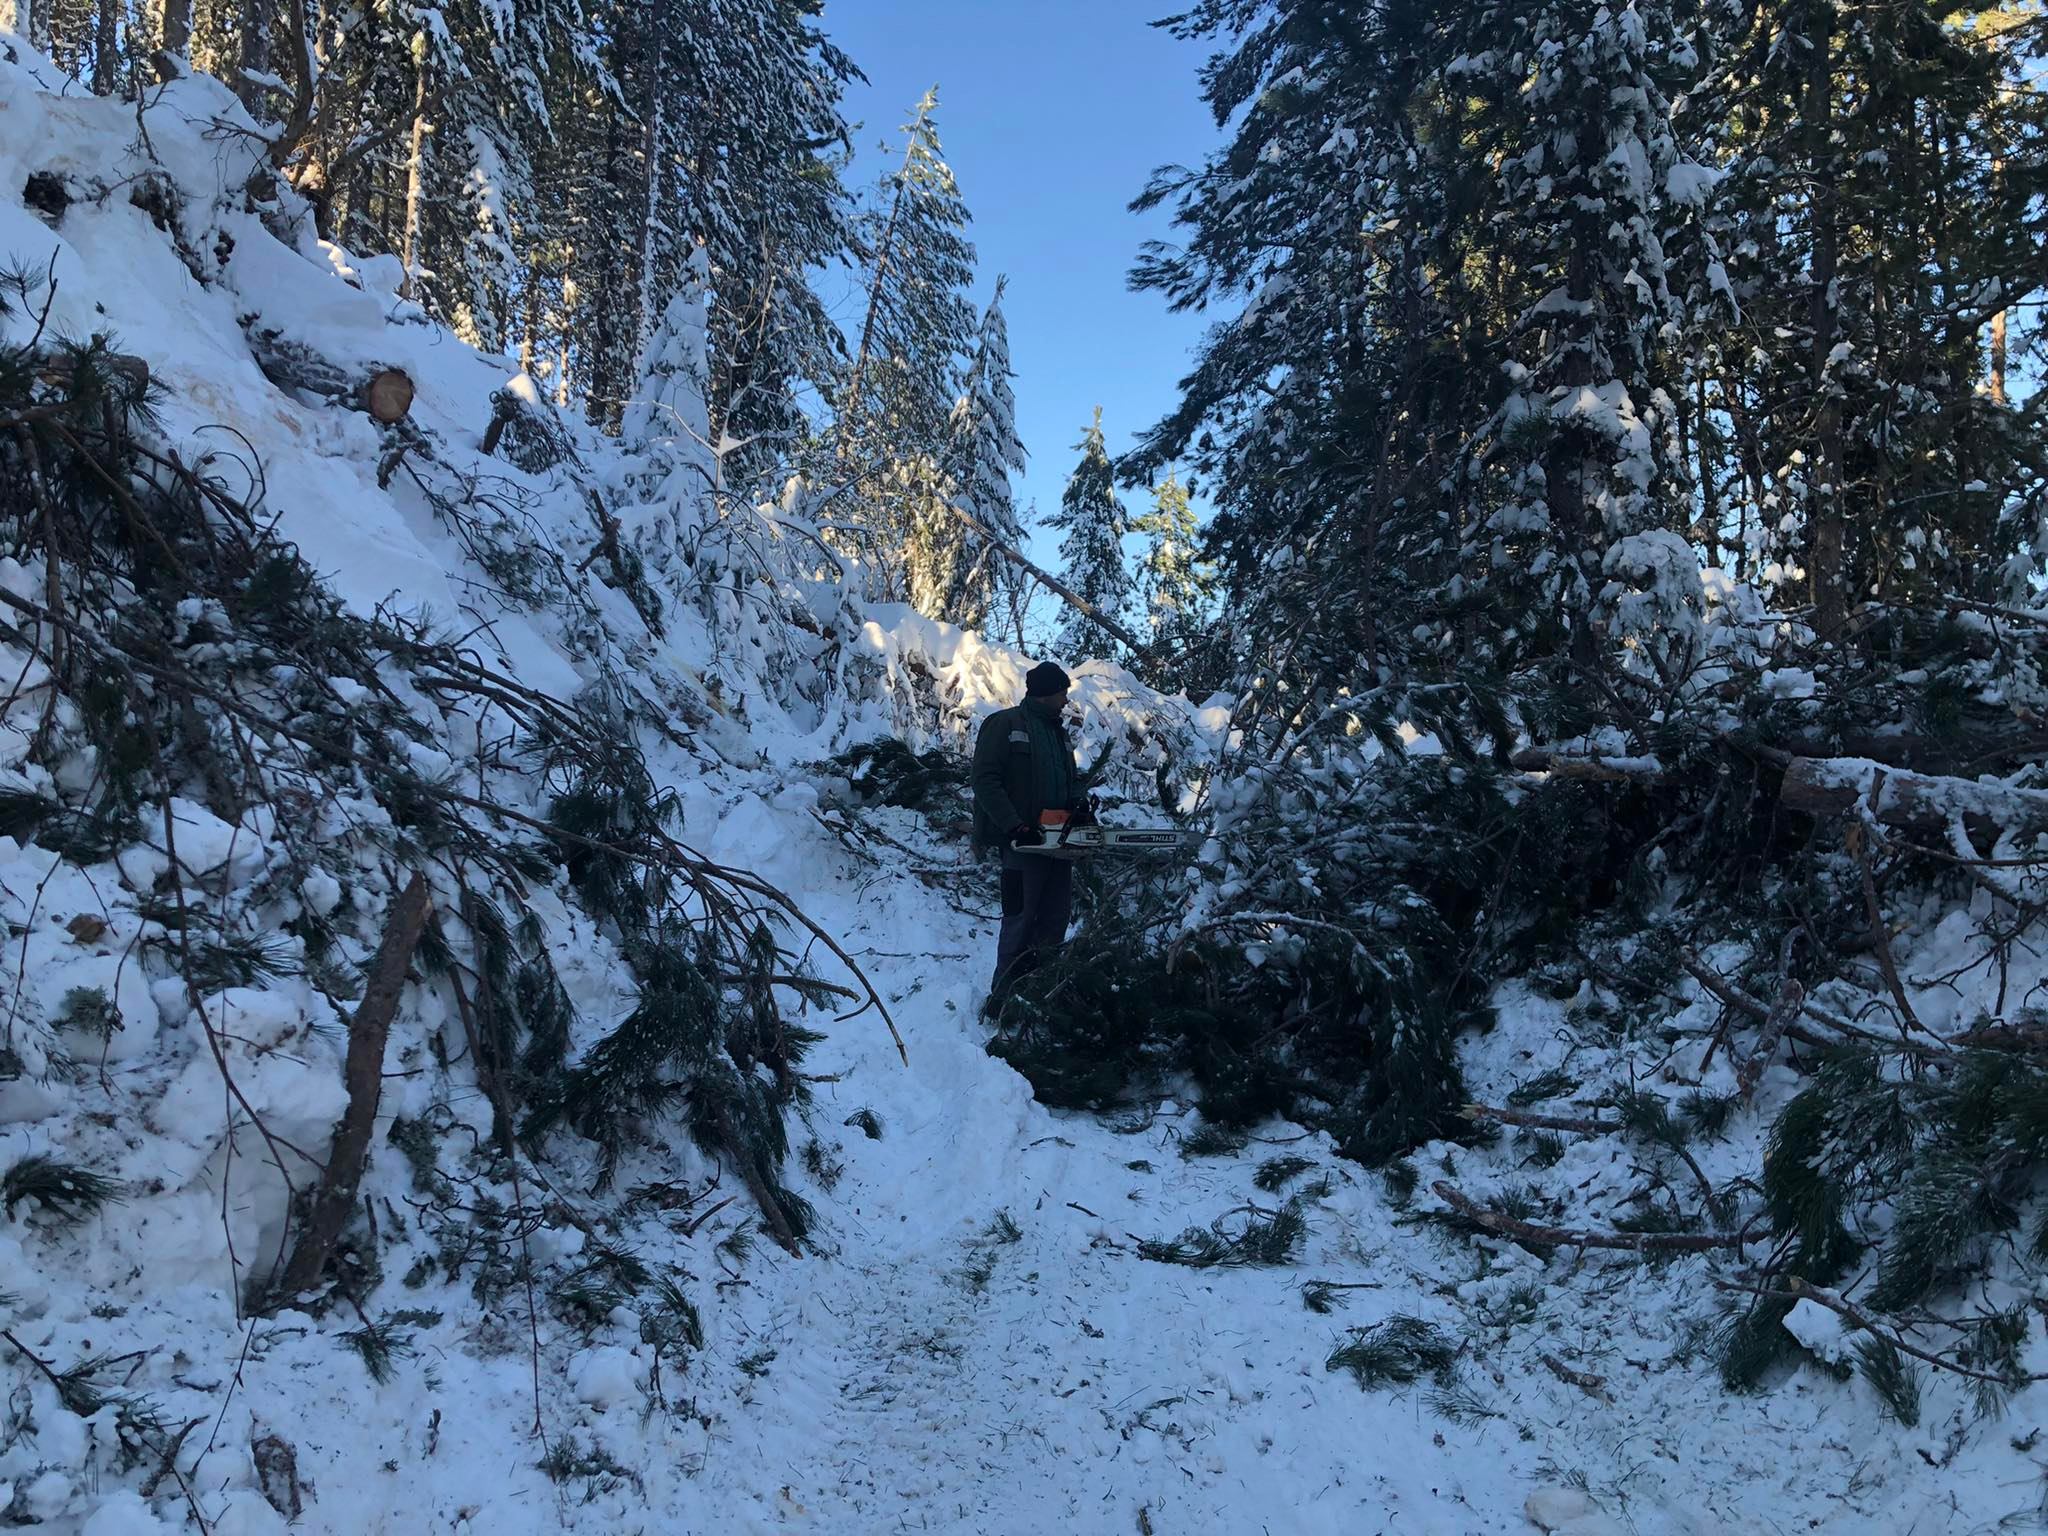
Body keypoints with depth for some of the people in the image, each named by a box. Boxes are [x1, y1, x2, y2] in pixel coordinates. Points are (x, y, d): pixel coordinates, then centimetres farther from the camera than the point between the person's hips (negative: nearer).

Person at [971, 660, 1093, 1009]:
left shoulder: (1057, 732, 18)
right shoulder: (1005, 724, -6)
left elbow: (1072, 777, 23)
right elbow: (986, 781, -13)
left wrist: (1080, 801, -1)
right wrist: (1016, 827, -20)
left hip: (1057, 840, 8)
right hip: (1025, 842, -8)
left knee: (1056, 918, 10)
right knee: (1020, 919, -5)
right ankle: (1003, 998, 3)